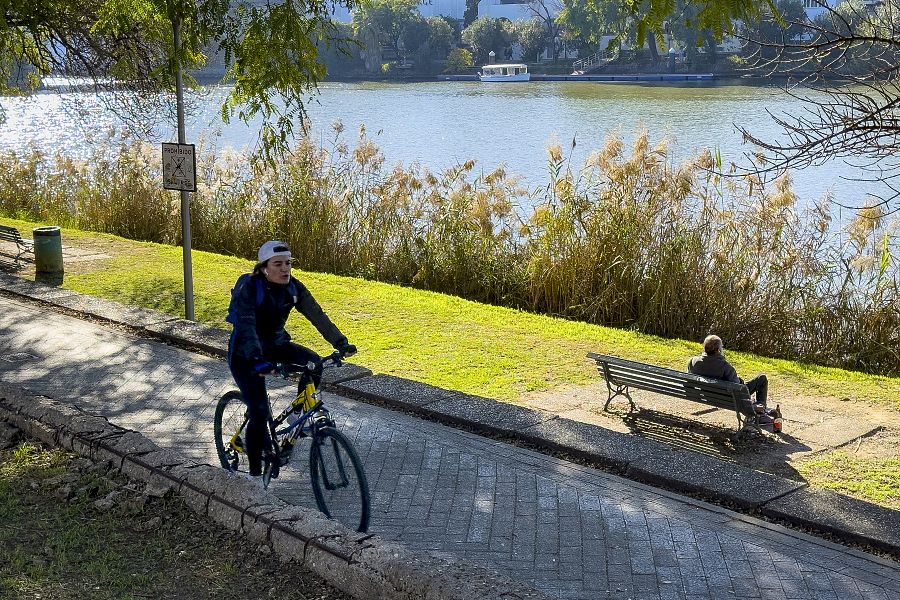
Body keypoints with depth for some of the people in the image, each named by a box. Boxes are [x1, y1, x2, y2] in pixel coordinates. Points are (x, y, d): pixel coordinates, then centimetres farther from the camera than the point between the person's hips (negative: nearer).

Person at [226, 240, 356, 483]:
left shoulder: (293, 288, -9)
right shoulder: (249, 288, -24)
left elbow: (317, 315, -16)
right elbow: (246, 324, -36)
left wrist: (341, 343, -29)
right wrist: (257, 360, -51)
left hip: (275, 345, 5)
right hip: (245, 354, -5)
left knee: (314, 362, -22)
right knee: (259, 411, -14)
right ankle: (255, 470, 4)